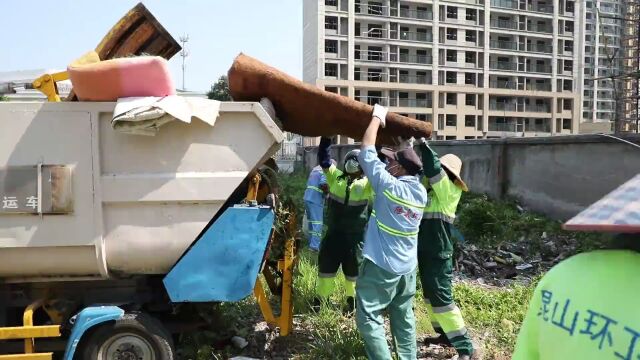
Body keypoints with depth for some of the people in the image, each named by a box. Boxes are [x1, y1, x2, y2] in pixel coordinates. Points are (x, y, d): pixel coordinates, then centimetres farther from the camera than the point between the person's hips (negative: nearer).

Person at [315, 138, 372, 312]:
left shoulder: (367, 184, 0)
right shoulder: (336, 177, 6)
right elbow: (323, 159, 4)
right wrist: (326, 137, -4)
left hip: (356, 237, -1)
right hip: (333, 233, 2)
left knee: (353, 270, 13)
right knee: (326, 266, 9)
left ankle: (352, 300, 31)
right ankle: (319, 299, 23)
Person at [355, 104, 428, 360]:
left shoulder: (389, 186, -15)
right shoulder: (421, 192, 3)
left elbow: (367, 152, -8)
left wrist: (377, 117, 2)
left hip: (381, 265, -7)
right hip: (407, 267, 7)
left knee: (368, 317, 0)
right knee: (403, 318, 16)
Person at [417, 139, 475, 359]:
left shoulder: (449, 191, -13)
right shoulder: (431, 189, 10)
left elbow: (433, 170, -25)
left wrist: (422, 143, -21)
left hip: (438, 254, -9)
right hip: (426, 251, 9)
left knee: (441, 298, -7)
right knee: (430, 295, 18)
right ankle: (445, 335, 33)